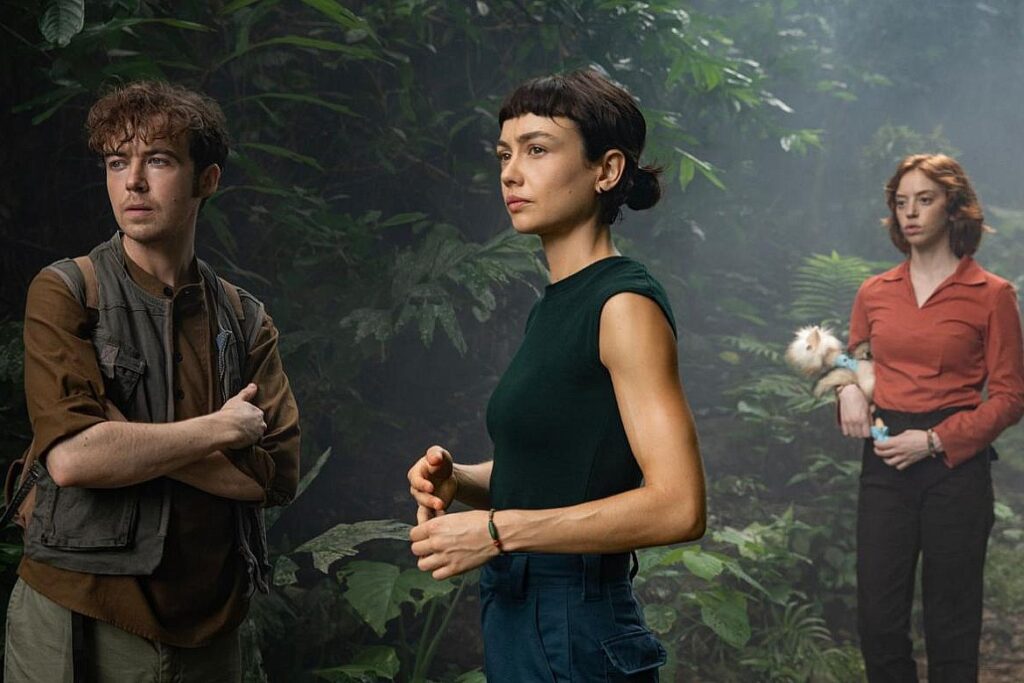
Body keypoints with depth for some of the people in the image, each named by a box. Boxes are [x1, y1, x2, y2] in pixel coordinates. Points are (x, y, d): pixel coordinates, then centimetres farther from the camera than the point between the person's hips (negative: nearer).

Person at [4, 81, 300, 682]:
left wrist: (130, 443, -14)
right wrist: (220, 430, -10)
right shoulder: (65, 294, -4)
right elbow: (70, 456, -18)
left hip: (206, 630, 3)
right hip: (81, 623, -3)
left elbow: (280, 475, -5)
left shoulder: (245, 321, 7)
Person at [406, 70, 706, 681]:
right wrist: (460, 480, 1)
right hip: (515, 621, 8)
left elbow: (679, 506, -23)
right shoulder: (555, 304, 11)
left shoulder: (626, 304, -15)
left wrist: (497, 530, -21)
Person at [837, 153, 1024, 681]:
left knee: (951, 623, 5)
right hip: (884, 464, 3)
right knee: (878, 619, 3)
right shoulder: (874, 292, 10)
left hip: (955, 466, -3)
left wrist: (934, 440, -13)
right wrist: (847, 387, -2)